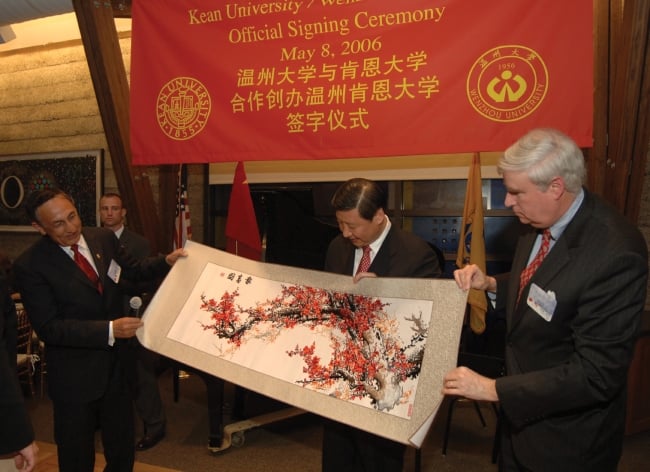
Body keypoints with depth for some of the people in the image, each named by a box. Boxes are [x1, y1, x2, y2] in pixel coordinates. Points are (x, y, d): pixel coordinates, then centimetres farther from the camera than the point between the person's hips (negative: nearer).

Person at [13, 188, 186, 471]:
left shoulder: (104, 239, -4)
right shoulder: (29, 266, -19)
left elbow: (133, 271, 12)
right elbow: (48, 327, -21)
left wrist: (167, 261, -5)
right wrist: (109, 330, -30)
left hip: (116, 366, 5)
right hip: (74, 377, -4)